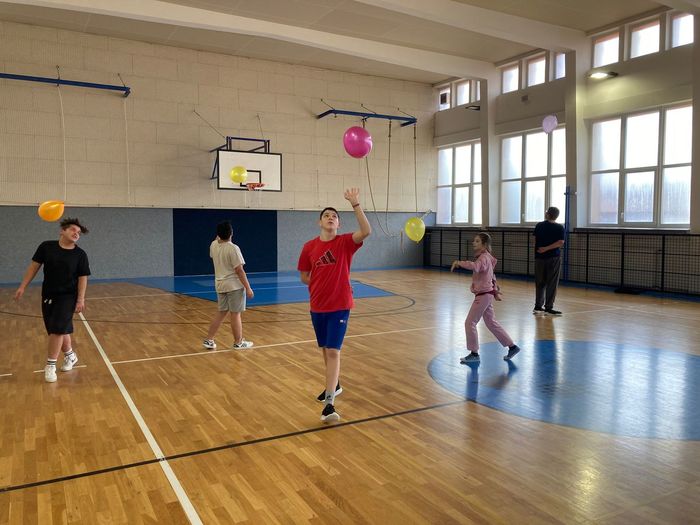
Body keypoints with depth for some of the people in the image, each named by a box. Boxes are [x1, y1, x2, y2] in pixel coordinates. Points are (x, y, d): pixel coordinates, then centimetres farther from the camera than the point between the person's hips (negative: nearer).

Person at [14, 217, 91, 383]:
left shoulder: (80, 254, -8)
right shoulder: (46, 246, -4)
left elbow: (82, 278, -6)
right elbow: (34, 266, 3)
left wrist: (81, 299, -12)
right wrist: (23, 286, 0)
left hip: (68, 296, -3)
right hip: (48, 296, 3)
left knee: (57, 329, -9)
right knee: (61, 329, 10)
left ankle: (50, 365, 2)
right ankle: (70, 355, 32)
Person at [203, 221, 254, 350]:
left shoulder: (213, 245, 3)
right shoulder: (233, 248, -17)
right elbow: (239, 270, -18)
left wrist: (219, 237, 29)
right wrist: (248, 288, -14)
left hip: (220, 285, 7)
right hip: (234, 285, -7)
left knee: (222, 313, 16)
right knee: (235, 314, 2)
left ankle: (208, 340, 18)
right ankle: (238, 342, 13)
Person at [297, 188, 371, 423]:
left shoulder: (345, 242, -6)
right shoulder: (309, 247, 1)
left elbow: (366, 231, -25)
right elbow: (304, 277, 10)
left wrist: (355, 204, -30)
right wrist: (322, 284, -5)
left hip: (340, 306, -4)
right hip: (317, 307, 4)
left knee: (333, 351, -12)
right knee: (326, 350, 18)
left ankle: (329, 403, -12)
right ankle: (334, 385, 40)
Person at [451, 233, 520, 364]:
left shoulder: (484, 258, -17)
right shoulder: (486, 257, 15)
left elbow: (474, 266, -40)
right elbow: (492, 276, 23)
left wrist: (459, 263, -36)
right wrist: (495, 290, 27)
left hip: (483, 295, -10)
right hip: (486, 294, 10)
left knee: (470, 323, -4)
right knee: (491, 323, 17)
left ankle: (474, 354, 5)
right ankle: (512, 347, 24)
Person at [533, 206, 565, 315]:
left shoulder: (539, 226, 2)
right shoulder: (559, 228, -6)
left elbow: (535, 240, 6)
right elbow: (561, 242, -15)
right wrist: (546, 248, -13)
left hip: (540, 257, 3)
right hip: (553, 257, -3)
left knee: (540, 283, 12)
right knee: (552, 283, 2)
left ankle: (538, 306, 14)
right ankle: (548, 307, 2)